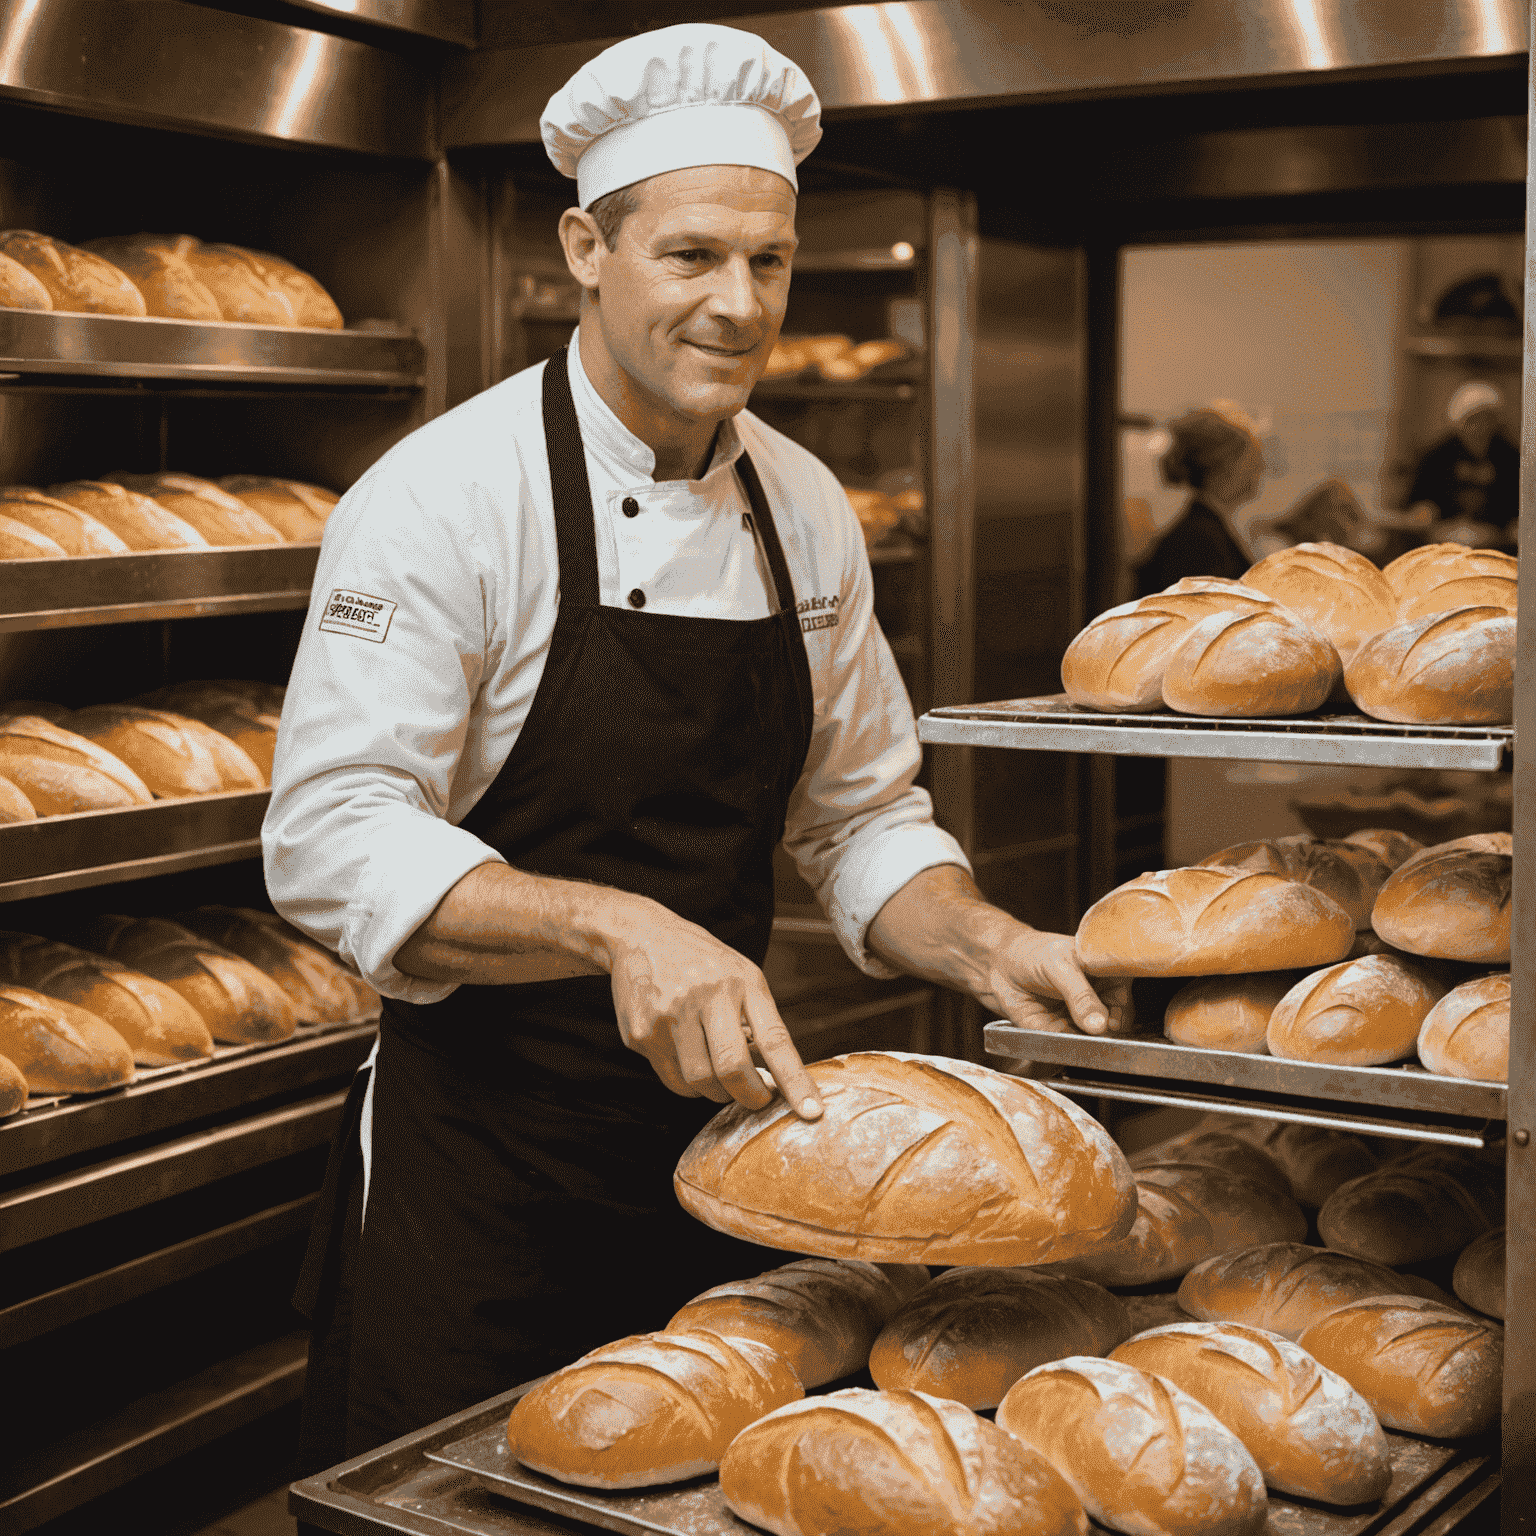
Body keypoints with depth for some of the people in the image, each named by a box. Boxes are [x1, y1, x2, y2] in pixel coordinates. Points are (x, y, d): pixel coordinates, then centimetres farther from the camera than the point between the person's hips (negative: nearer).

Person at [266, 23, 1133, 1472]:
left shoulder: (806, 510, 4)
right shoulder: (447, 494, -16)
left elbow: (861, 816, 10)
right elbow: (332, 838, -22)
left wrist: (980, 946, -10)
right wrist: (614, 929, -35)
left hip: (718, 1125, 6)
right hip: (478, 1164, -5)